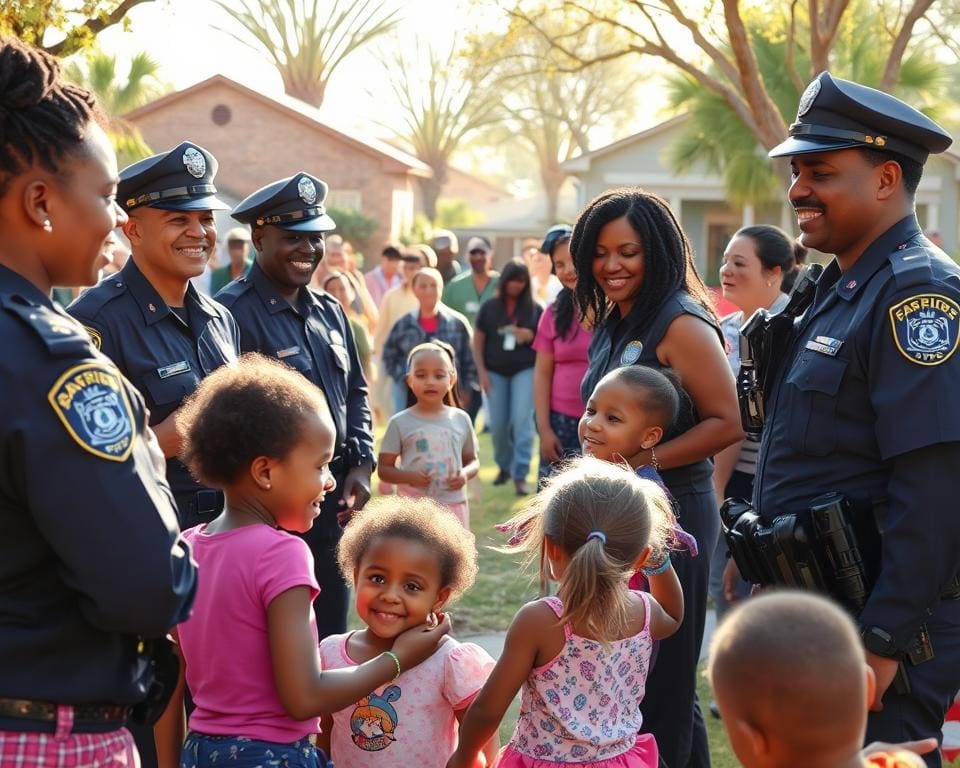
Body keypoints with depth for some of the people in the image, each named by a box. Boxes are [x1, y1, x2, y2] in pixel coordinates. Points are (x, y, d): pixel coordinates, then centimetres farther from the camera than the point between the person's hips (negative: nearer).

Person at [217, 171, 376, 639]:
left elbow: (355, 393, 20)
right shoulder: (233, 313, -15)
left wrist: (361, 464, 6)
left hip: (334, 502, 8)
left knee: (331, 634, 16)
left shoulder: (329, 312, 13)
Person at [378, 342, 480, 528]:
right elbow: (384, 468, -2)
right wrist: (409, 477, -20)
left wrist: (465, 474, -10)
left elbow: (472, 460, 13)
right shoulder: (400, 422, -4)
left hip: (453, 507, 2)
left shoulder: (461, 419, 3)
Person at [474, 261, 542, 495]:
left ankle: (520, 475, -11)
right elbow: (478, 342, 6)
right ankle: (504, 466, 27)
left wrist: (531, 336, -11)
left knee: (522, 420, -13)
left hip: (525, 370, -1)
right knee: (498, 425, 4)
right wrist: (482, 372, -2)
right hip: (495, 372, 1)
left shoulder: (533, 308, 4)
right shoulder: (489, 307, 5)